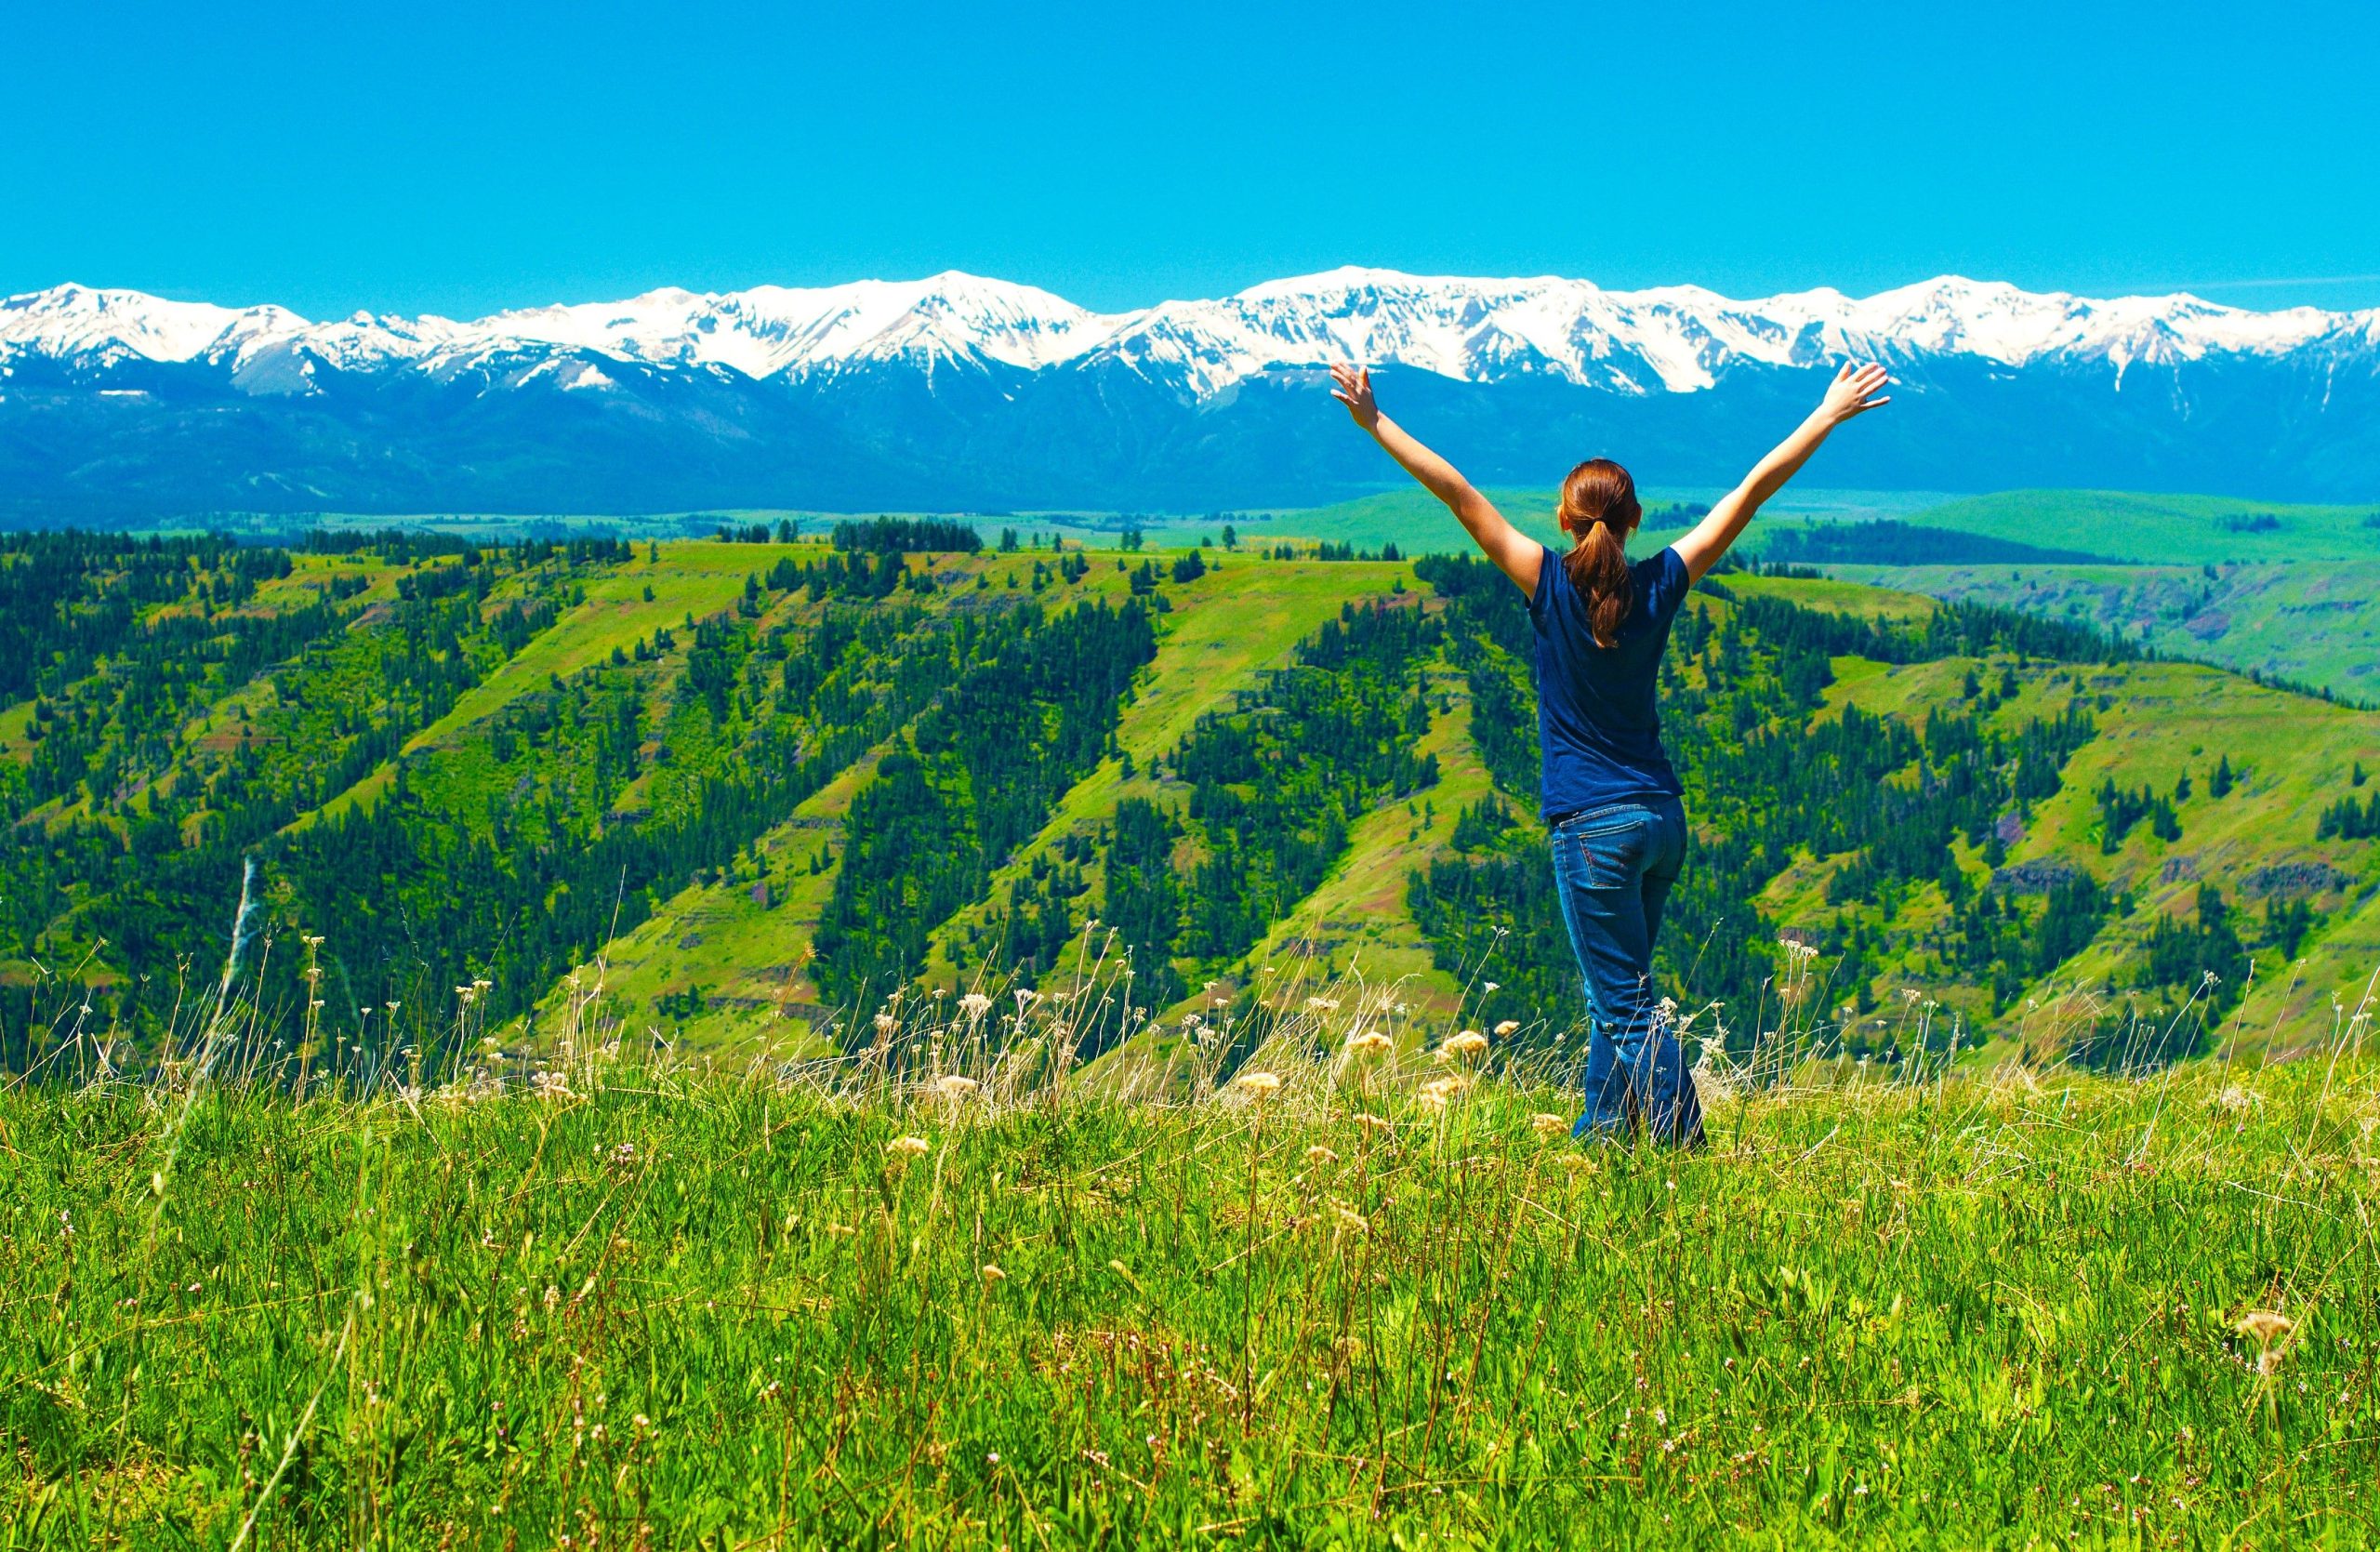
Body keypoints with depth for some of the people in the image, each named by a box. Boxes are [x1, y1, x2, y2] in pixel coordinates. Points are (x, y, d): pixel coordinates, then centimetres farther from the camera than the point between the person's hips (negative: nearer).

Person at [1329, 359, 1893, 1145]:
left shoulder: (1551, 584, -11)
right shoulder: (1660, 585, -1)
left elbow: (1459, 495, -10)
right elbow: (1753, 489, 5)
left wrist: (1374, 421, -7)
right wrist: (1830, 413, 11)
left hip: (1595, 827, -5)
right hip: (1662, 817, 5)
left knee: (1627, 1006, -3)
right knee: (1615, 992, 20)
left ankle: (1686, 1151, -8)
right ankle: (1600, 1131, 28)